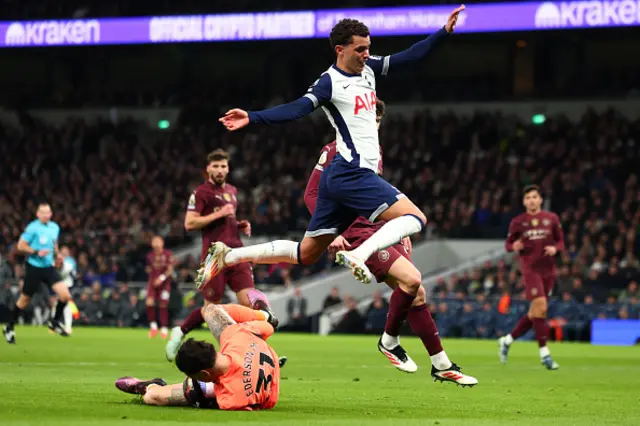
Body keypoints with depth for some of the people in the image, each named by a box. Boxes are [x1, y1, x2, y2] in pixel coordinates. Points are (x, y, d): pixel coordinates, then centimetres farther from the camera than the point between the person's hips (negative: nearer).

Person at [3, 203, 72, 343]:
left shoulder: (55, 227, 6)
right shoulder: (33, 228, -13)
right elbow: (21, 246, -12)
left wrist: (57, 254, 5)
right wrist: (37, 252, -22)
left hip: (49, 267, 5)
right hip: (34, 268, -5)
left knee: (65, 295, -10)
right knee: (25, 300, 5)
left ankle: (55, 322, 12)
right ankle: (9, 328, 22)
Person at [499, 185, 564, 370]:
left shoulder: (551, 218, 8)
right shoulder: (517, 222, 3)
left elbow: (561, 242, 12)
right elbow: (508, 244, 8)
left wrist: (555, 248, -11)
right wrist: (514, 246, -15)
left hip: (548, 270, 4)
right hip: (530, 269, -4)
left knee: (535, 313, 7)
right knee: (540, 307, -19)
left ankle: (507, 341, 26)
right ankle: (544, 353, -14)